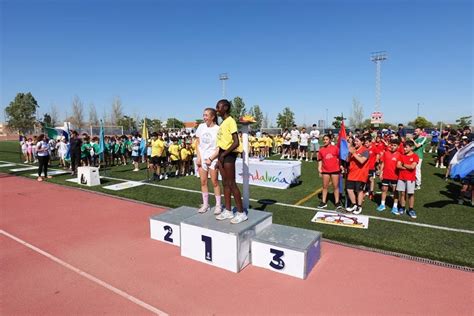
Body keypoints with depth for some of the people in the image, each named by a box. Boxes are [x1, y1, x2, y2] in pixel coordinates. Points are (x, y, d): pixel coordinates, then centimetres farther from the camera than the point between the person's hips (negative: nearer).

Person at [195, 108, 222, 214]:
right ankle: (205, 204, 20)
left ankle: (218, 205, 13)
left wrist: (210, 159, -14)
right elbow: (197, 143, 9)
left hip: (213, 159, -4)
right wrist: (198, 157, 0)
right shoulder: (201, 127, 4)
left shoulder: (218, 129, -8)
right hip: (202, 158, 4)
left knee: (214, 182, 0)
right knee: (203, 182, 8)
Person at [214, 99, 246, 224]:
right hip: (222, 153, 9)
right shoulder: (223, 122, 14)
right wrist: (219, 158, 14)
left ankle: (241, 213, 3)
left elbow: (236, 143, -19)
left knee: (231, 183, -6)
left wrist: (223, 155, -17)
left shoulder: (230, 121, -13)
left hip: (229, 154, -9)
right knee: (225, 183, 11)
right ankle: (228, 211, 20)